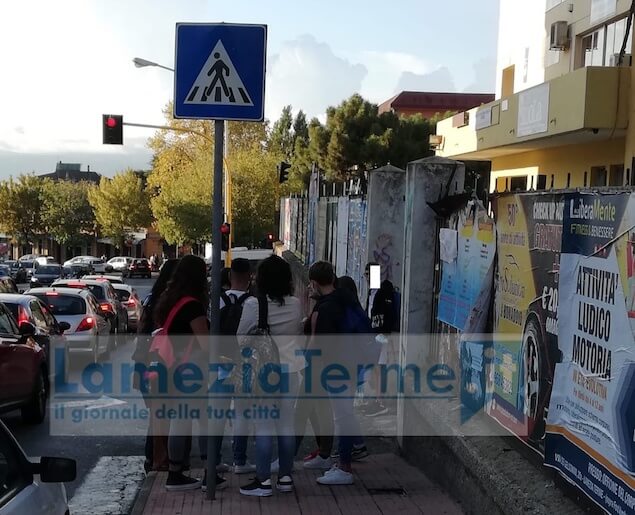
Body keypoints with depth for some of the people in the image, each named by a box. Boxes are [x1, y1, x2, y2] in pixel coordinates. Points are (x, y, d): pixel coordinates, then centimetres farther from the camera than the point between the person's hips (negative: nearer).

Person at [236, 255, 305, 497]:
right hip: (290, 368, 4)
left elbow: (241, 336, -1)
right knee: (287, 422, 9)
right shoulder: (295, 304, 0)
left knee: (263, 425, 0)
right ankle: (285, 477, 16)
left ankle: (263, 480, 1)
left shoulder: (253, 304, -10)